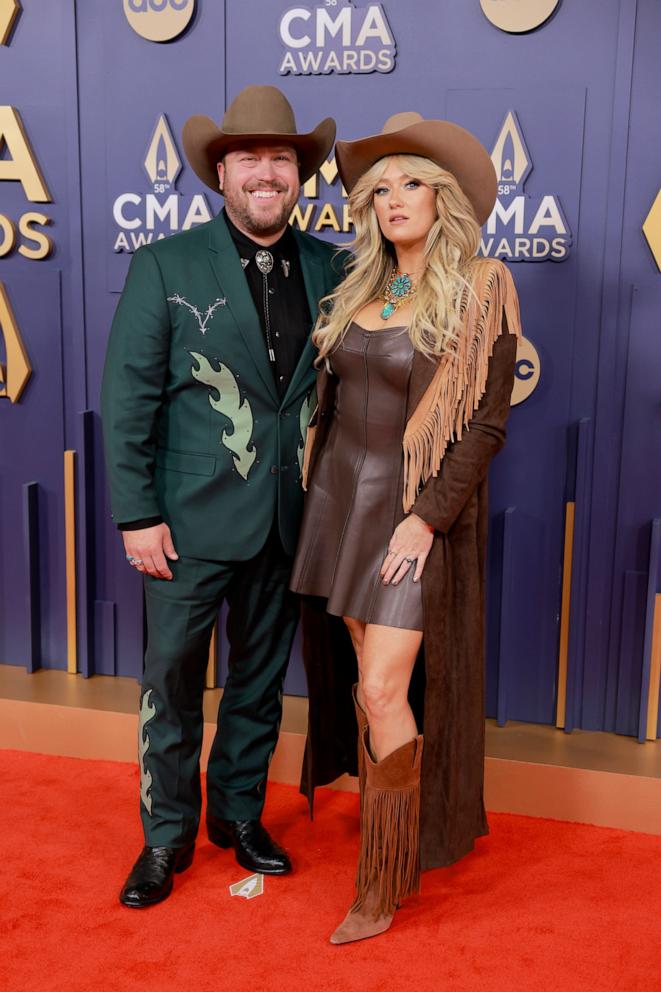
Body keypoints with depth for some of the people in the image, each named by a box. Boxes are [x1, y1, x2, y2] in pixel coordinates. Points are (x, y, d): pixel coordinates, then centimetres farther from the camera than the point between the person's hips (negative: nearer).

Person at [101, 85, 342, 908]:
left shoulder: (329, 270, 4)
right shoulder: (166, 265, -4)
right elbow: (128, 397, -6)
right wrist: (137, 515, -10)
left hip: (290, 522, 3)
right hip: (194, 517, -3)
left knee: (261, 678, 16)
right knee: (171, 680, 7)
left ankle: (239, 814, 37)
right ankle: (166, 836, 28)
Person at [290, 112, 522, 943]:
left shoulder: (478, 291, -8)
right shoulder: (357, 290, 10)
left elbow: (486, 423, -11)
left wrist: (428, 519, -17)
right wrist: (317, 484, 8)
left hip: (416, 506, -6)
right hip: (342, 493, 6)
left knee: (384, 692, -7)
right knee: (364, 680, 12)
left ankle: (385, 883, 9)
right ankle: (388, 818, 31)